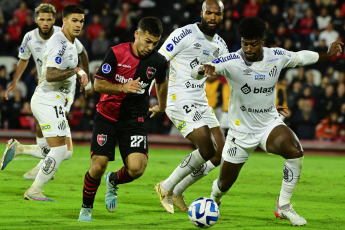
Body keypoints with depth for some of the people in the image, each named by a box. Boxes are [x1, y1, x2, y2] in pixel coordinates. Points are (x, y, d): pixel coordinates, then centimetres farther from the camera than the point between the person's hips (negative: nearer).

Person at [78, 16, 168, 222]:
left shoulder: (158, 62, -5)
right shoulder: (116, 53, -13)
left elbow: (162, 82, 19)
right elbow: (98, 84, -10)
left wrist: (161, 107, 32)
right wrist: (123, 87, -26)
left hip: (135, 120, 2)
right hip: (107, 117, -2)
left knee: (136, 168, -17)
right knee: (98, 166, -10)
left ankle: (113, 181, 19)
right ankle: (86, 208, 17)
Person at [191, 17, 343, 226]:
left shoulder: (278, 56, -9)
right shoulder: (232, 62, -21)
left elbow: (301, 57, 13)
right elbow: (195, 73, -30)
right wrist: (205, 69, -53)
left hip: (270, 124, 2)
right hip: (241, 130, -2)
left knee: (295, 151, -29)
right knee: (225, 183, 9)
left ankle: (283, 206, -14)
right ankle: (213, 201, 49)